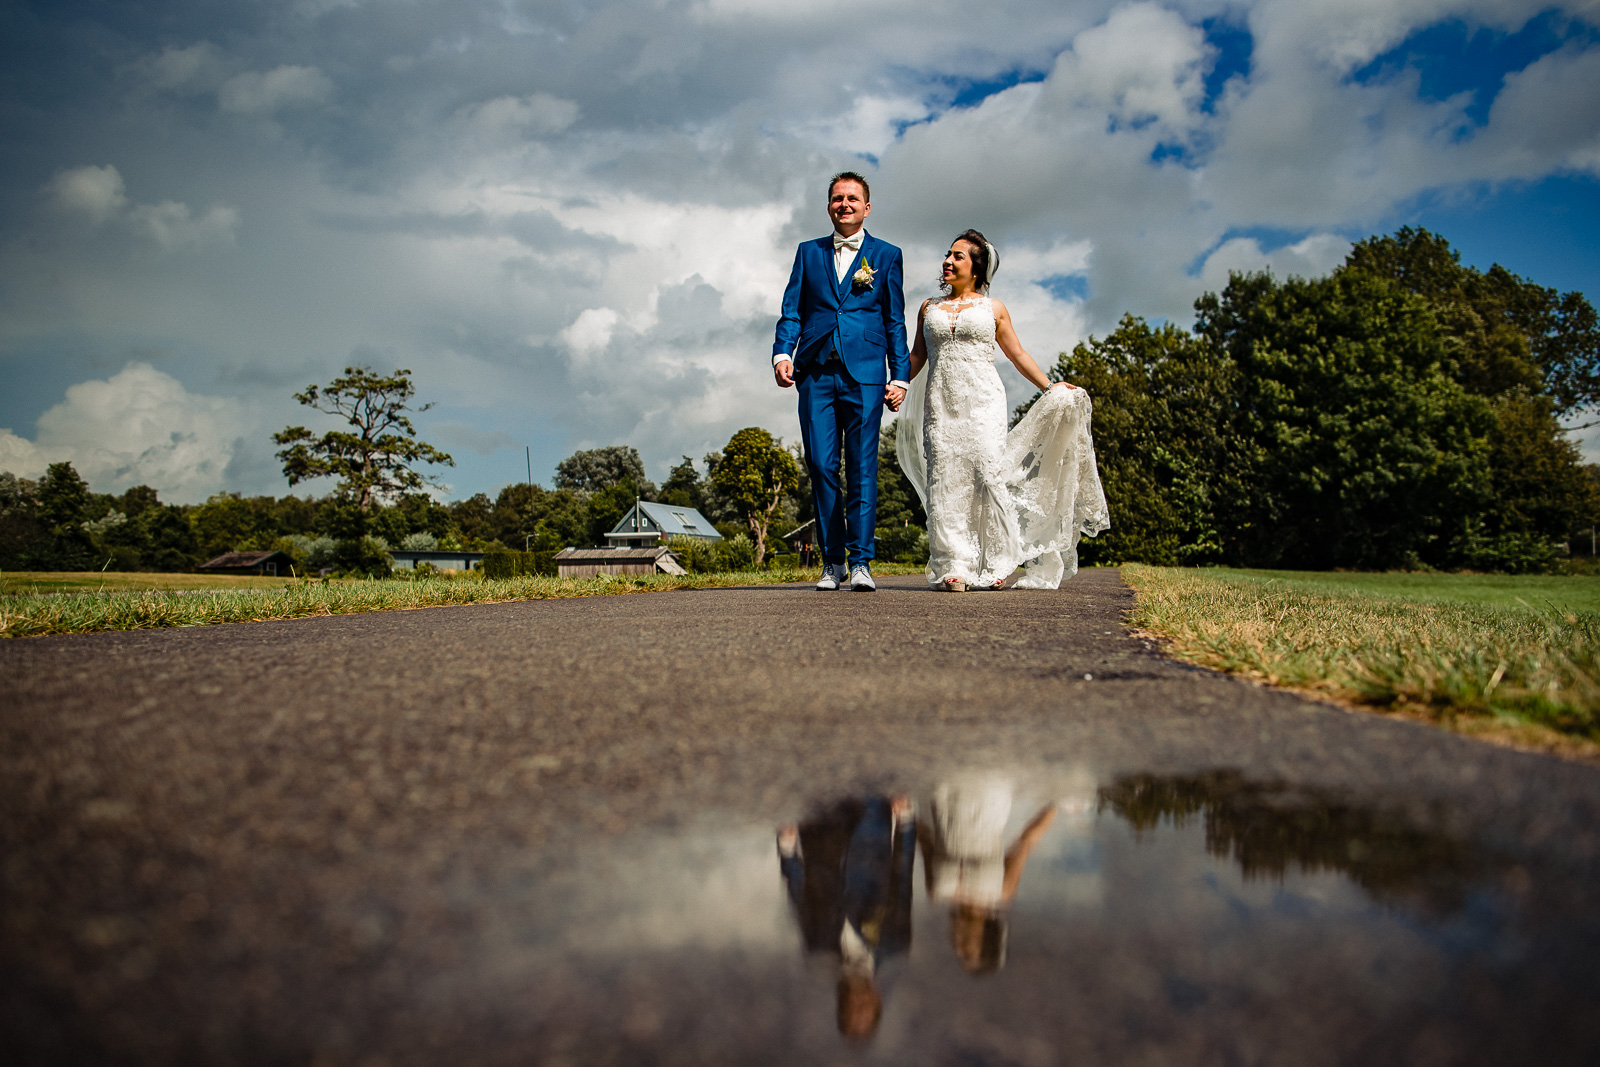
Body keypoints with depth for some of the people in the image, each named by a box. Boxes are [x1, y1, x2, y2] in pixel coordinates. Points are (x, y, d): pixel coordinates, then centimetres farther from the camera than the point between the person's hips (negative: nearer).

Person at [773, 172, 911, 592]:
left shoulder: (886, 255, 14)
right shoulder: (808, 252, 19)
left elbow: (895, 321, 11)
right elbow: (792, 311, 12)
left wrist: (900, 376, 3)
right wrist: (782, 353, -6)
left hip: (864, 372, -2)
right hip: (816, 372, 2)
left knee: (862, 469, -7)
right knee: (821, 467, -2)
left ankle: (860, 562, -5)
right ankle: (832, 561, 6)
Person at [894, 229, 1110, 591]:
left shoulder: (993, 309, 12)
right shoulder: (929, 308, 18)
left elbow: (1018, 354, 13)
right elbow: (917, 356, 20)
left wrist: (1049, 387, 6)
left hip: (983, 401, -2)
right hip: (940, 404, 2)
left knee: (988, 472, -13)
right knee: (945, 478, -7)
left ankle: (996, 565, -6)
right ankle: (953, 568, -8)